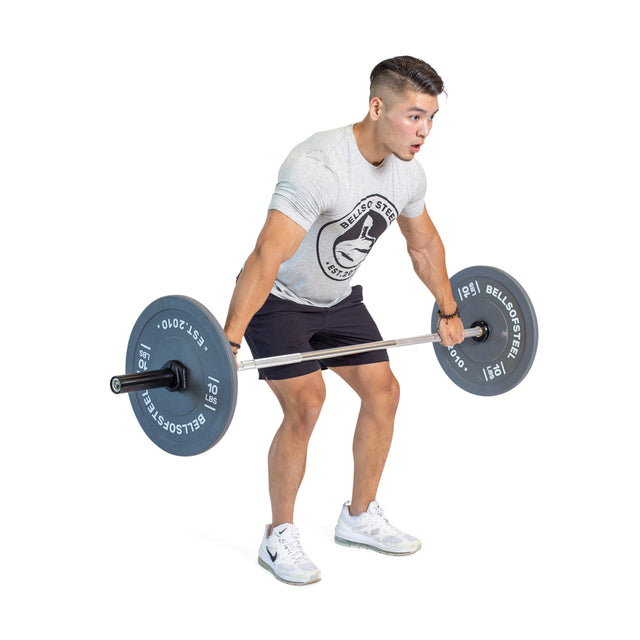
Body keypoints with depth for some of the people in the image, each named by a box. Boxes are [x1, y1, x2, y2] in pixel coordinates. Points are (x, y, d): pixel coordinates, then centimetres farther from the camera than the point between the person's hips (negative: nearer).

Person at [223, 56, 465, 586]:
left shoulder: (409, 174, -9)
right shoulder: (318, 167, -35)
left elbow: (425, 243, 10)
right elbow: (266, 259, -39)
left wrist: (449, 312, 18)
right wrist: (228, 343, -42)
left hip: (339, 298, 8)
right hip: (279, 300, -7)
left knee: (383, 391, 4)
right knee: (306, 404, -19)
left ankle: (360, 517, 21)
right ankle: (279, 537, -1)